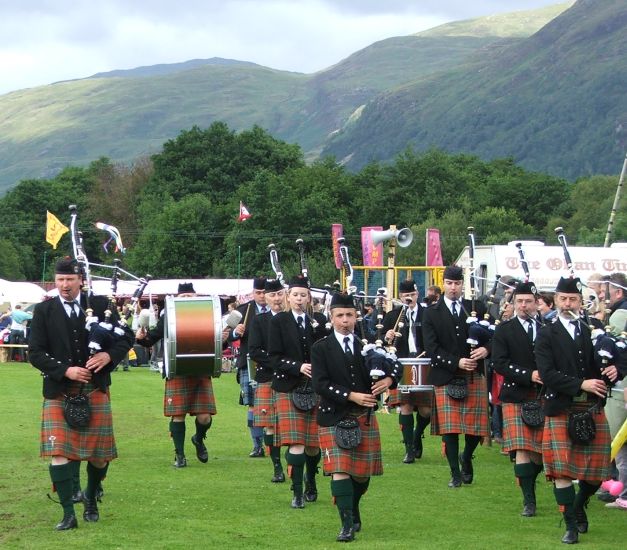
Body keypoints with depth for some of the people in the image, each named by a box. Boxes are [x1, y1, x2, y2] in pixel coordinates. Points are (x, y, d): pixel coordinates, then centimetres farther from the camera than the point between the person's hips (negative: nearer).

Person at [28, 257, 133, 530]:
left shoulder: (100, 305, 2)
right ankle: (68, 514, -4)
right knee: (59, 453, -10)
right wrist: (65, 370, -16)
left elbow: (126, 337, 7)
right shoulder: (44, 311, 0)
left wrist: (109, 355, -13)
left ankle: (91, 498, 33)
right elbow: (35, 353, -3)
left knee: (100, 453, 7)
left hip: (95, 390, 1)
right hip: (59, 392, -1)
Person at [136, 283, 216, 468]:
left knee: (204, 417, -2)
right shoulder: (168, 318, 5)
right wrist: (142, 337, -13)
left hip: (201, 372, 1)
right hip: (177, 374, -1)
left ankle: (199, 439, 30)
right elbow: (151, 339, 9)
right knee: (178, 415, -1)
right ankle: (179, 455, 12)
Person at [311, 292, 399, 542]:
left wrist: (389, 379, -8)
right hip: (334, 417, -3)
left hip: (365, 418, 3)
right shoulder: (321, 348, -3)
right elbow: (320, 384, -12)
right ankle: (347, 523, -8)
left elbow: (396, 366, 15)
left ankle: (354, 510, 35)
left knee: (363, 472, 10)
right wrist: (351, 395, -21)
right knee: (340, 470, -12)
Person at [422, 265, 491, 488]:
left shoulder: (477, 308, 8)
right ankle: (455, 473, 9)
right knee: (449, 428, -2)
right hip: (445, 377, -1)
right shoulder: (431, 313, 3)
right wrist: (456, 362, -16)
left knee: (476, 426, 0)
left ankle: (466, 458, 29)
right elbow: (432, 348, -5)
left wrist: (486, 349, -16)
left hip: (474, 377, 1)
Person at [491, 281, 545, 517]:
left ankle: (529, 486, 26)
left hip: (543, 397, 2)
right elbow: (499, 363, -7)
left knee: (540, 450, 4)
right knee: (522, 450, -9)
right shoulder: (504, 330, 2)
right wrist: (529, 375, -16)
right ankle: (528, 500, -6)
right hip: (516, 397, -2)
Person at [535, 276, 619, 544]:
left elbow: (603, 365, 17)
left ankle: (579, 506, 33)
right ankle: (571, 525, 3)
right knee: (561, 470, -7)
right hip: (561, 411, -3)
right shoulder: (546, 335, 0)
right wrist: (581, 384, -20)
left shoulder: (594, 332, 10)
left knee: (597, 468, 5)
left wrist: (611, 371, -8)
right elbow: (548, 375, -10)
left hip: (593, 410, 3)